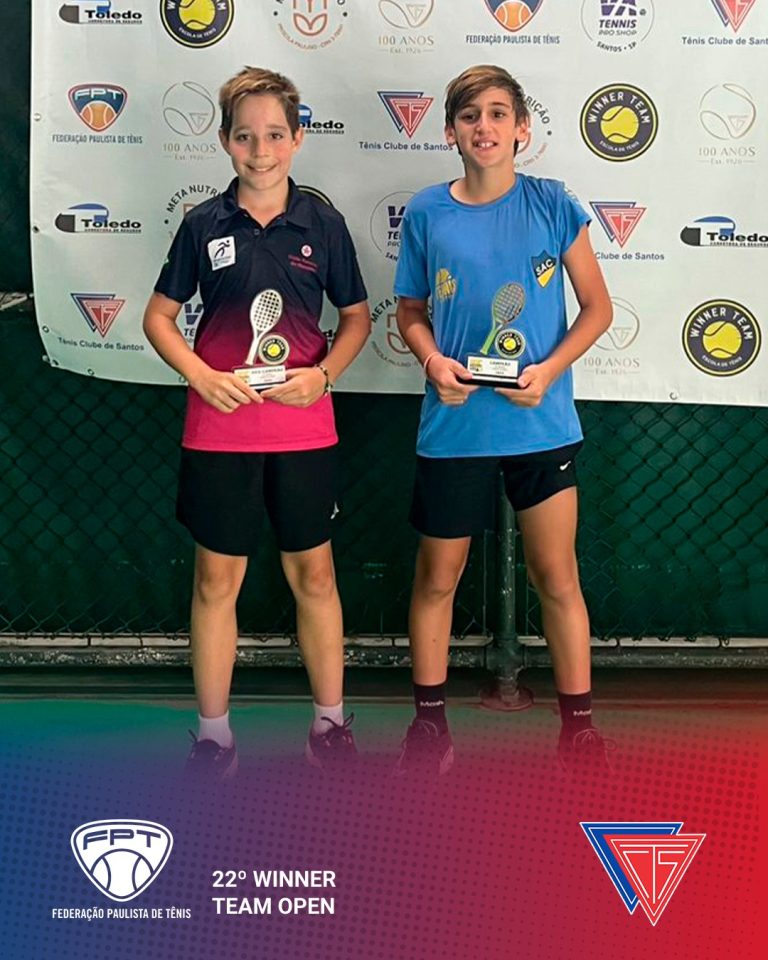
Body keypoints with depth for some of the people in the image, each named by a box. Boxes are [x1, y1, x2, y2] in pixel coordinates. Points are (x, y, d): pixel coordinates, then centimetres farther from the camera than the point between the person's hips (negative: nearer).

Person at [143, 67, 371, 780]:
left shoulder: (323, 224, 1)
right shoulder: (203, 225, 0)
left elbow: (356, 317, 9)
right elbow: (159, 317, 6)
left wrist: (322, 375, -8)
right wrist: (201, 375, -11)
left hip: (304, 428, 0)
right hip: (219, 429, 0)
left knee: (313, 573, 10)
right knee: (216, 578, 6)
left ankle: (330, 721, 25)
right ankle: (213, 733, 19)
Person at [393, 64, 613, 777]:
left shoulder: (553, 205, -3)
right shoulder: (426, 213, 0)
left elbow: (597, 307, 2)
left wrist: (549, 369, -13)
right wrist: (433, 360, -10)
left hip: (541, 422, -1)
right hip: (452, 425, 1)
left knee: (557, 578, 6)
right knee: (437, 577, 10)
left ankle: (579, 725, 23)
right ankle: (429, 723, 28)